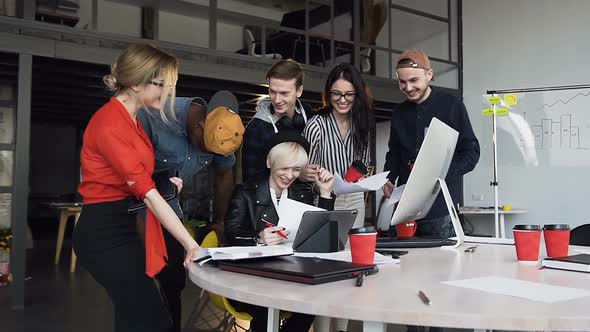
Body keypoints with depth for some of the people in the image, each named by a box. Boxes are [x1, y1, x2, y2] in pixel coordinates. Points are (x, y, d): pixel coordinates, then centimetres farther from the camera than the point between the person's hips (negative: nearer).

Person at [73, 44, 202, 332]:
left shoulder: (129, 118, 10)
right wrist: (191, 244, -26)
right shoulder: (110, 124, -20)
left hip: (121, 227, 10)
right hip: (105, 232, -10)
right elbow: (147, 194, -25)